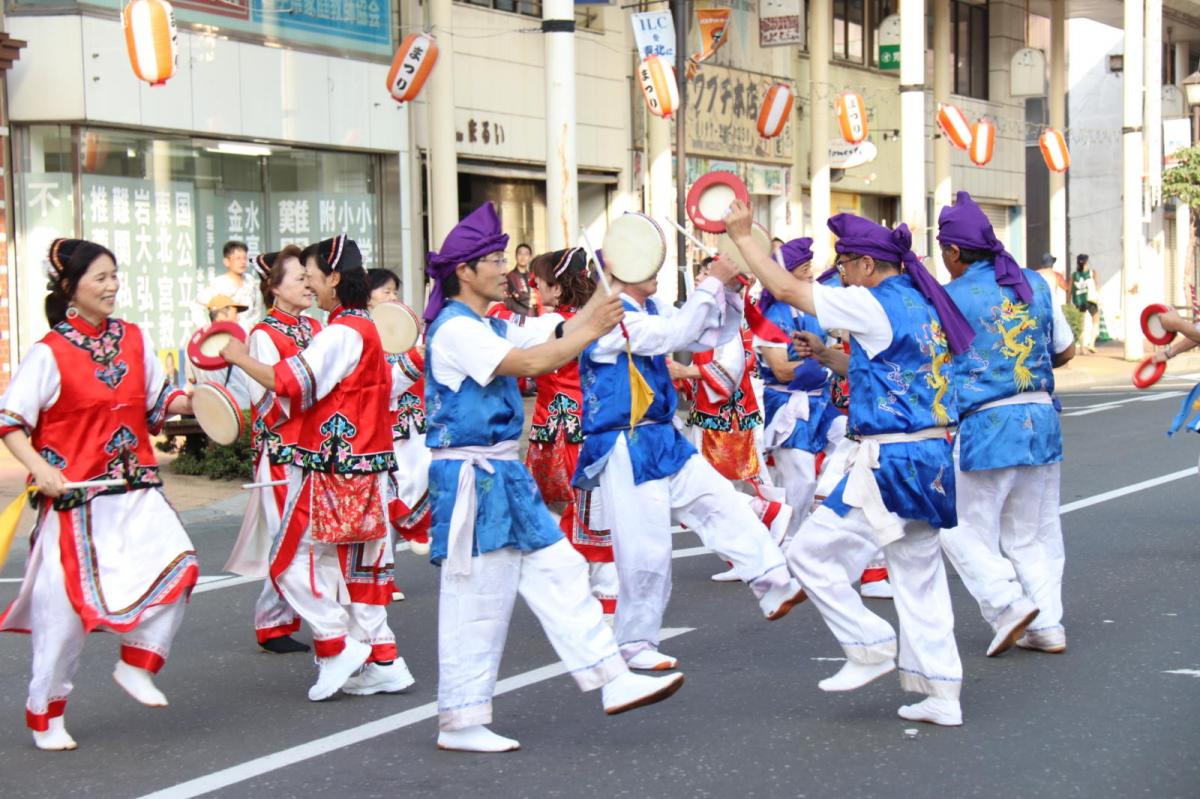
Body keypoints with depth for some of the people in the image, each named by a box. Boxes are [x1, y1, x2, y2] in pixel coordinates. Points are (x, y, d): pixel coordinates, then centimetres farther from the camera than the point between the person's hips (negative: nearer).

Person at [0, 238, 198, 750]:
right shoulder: (50, 353, -9)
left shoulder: (133, 339, 6)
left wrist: (190, 403, -2)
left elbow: (157, 400, 16)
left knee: (178, 565, -14)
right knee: (67, 604, 1)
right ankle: (44, 716, 18)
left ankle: (136, 664, 7)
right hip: (75, 495, -5)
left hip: (136, 489, 5)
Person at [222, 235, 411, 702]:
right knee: (358, 565, 13)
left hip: (333, 467, -10)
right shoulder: (363, 328, 15)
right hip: (363, 467, 10)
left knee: (295, 560, -2)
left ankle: (337, 647, -1)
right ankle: (381, 660, 15)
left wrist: (239, 357, -11)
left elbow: (291, 383, -23)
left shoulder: (341, 332, -16)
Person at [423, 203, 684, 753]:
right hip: (472, 477, -10)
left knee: (558, 572, 6)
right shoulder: (454, 329, -15)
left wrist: (605, 295, 1)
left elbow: (553, 336, 8)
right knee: (475, 597, -3)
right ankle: (459, 723, 7)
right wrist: (594, 330, -17)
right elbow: (531, 362, -24)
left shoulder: (490, 329, 15)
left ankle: (612, 680, 9)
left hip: (504, 475, 10)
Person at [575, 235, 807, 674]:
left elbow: (709, 335, 14)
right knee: (646, 550, -3)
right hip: (627, 451, -8)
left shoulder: (653, 310, 10)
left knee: (724, 506, 5)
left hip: (665, 441, 9)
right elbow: (675, 334, -26)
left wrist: (730, 292, -2)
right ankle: (635, 644, 11)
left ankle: (776, 587, 9)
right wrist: (712, 283, -19)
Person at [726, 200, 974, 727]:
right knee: (919, 575, 12)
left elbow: (785, 289, -10)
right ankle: (942, 694, 13)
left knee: (810, 552, 1)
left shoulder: (874, 304, -13)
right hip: (931, 457, 9)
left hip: (891, 461, -9)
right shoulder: (922, 304, 12)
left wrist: (743, 236, 0)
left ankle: (870, 647, 6)